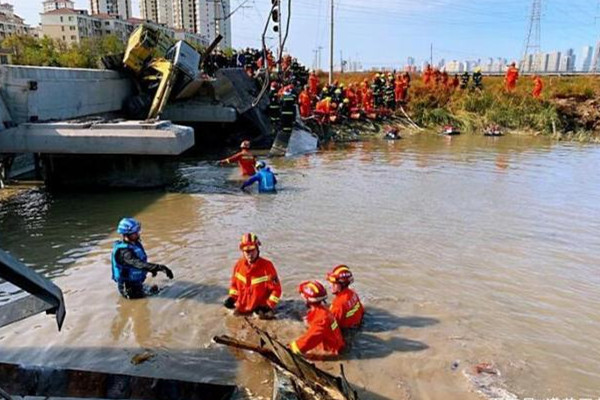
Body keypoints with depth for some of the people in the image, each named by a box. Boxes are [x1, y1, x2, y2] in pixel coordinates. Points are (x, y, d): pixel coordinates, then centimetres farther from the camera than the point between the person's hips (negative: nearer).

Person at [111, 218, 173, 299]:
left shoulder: (135, 243, 1)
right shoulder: (123, 251, -27)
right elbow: (139, 264, -39)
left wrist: (153, 268, 9)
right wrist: (159, 267, -45)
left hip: (137, 282, 8)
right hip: (129, 286, -8)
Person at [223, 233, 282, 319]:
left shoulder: (267, 266, -19)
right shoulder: (239, 265, -5)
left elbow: (276, 288, -14)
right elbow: (234, 283, 12)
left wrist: (269, 305, -20)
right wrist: (232, 297, -1)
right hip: (242, 307, 4)